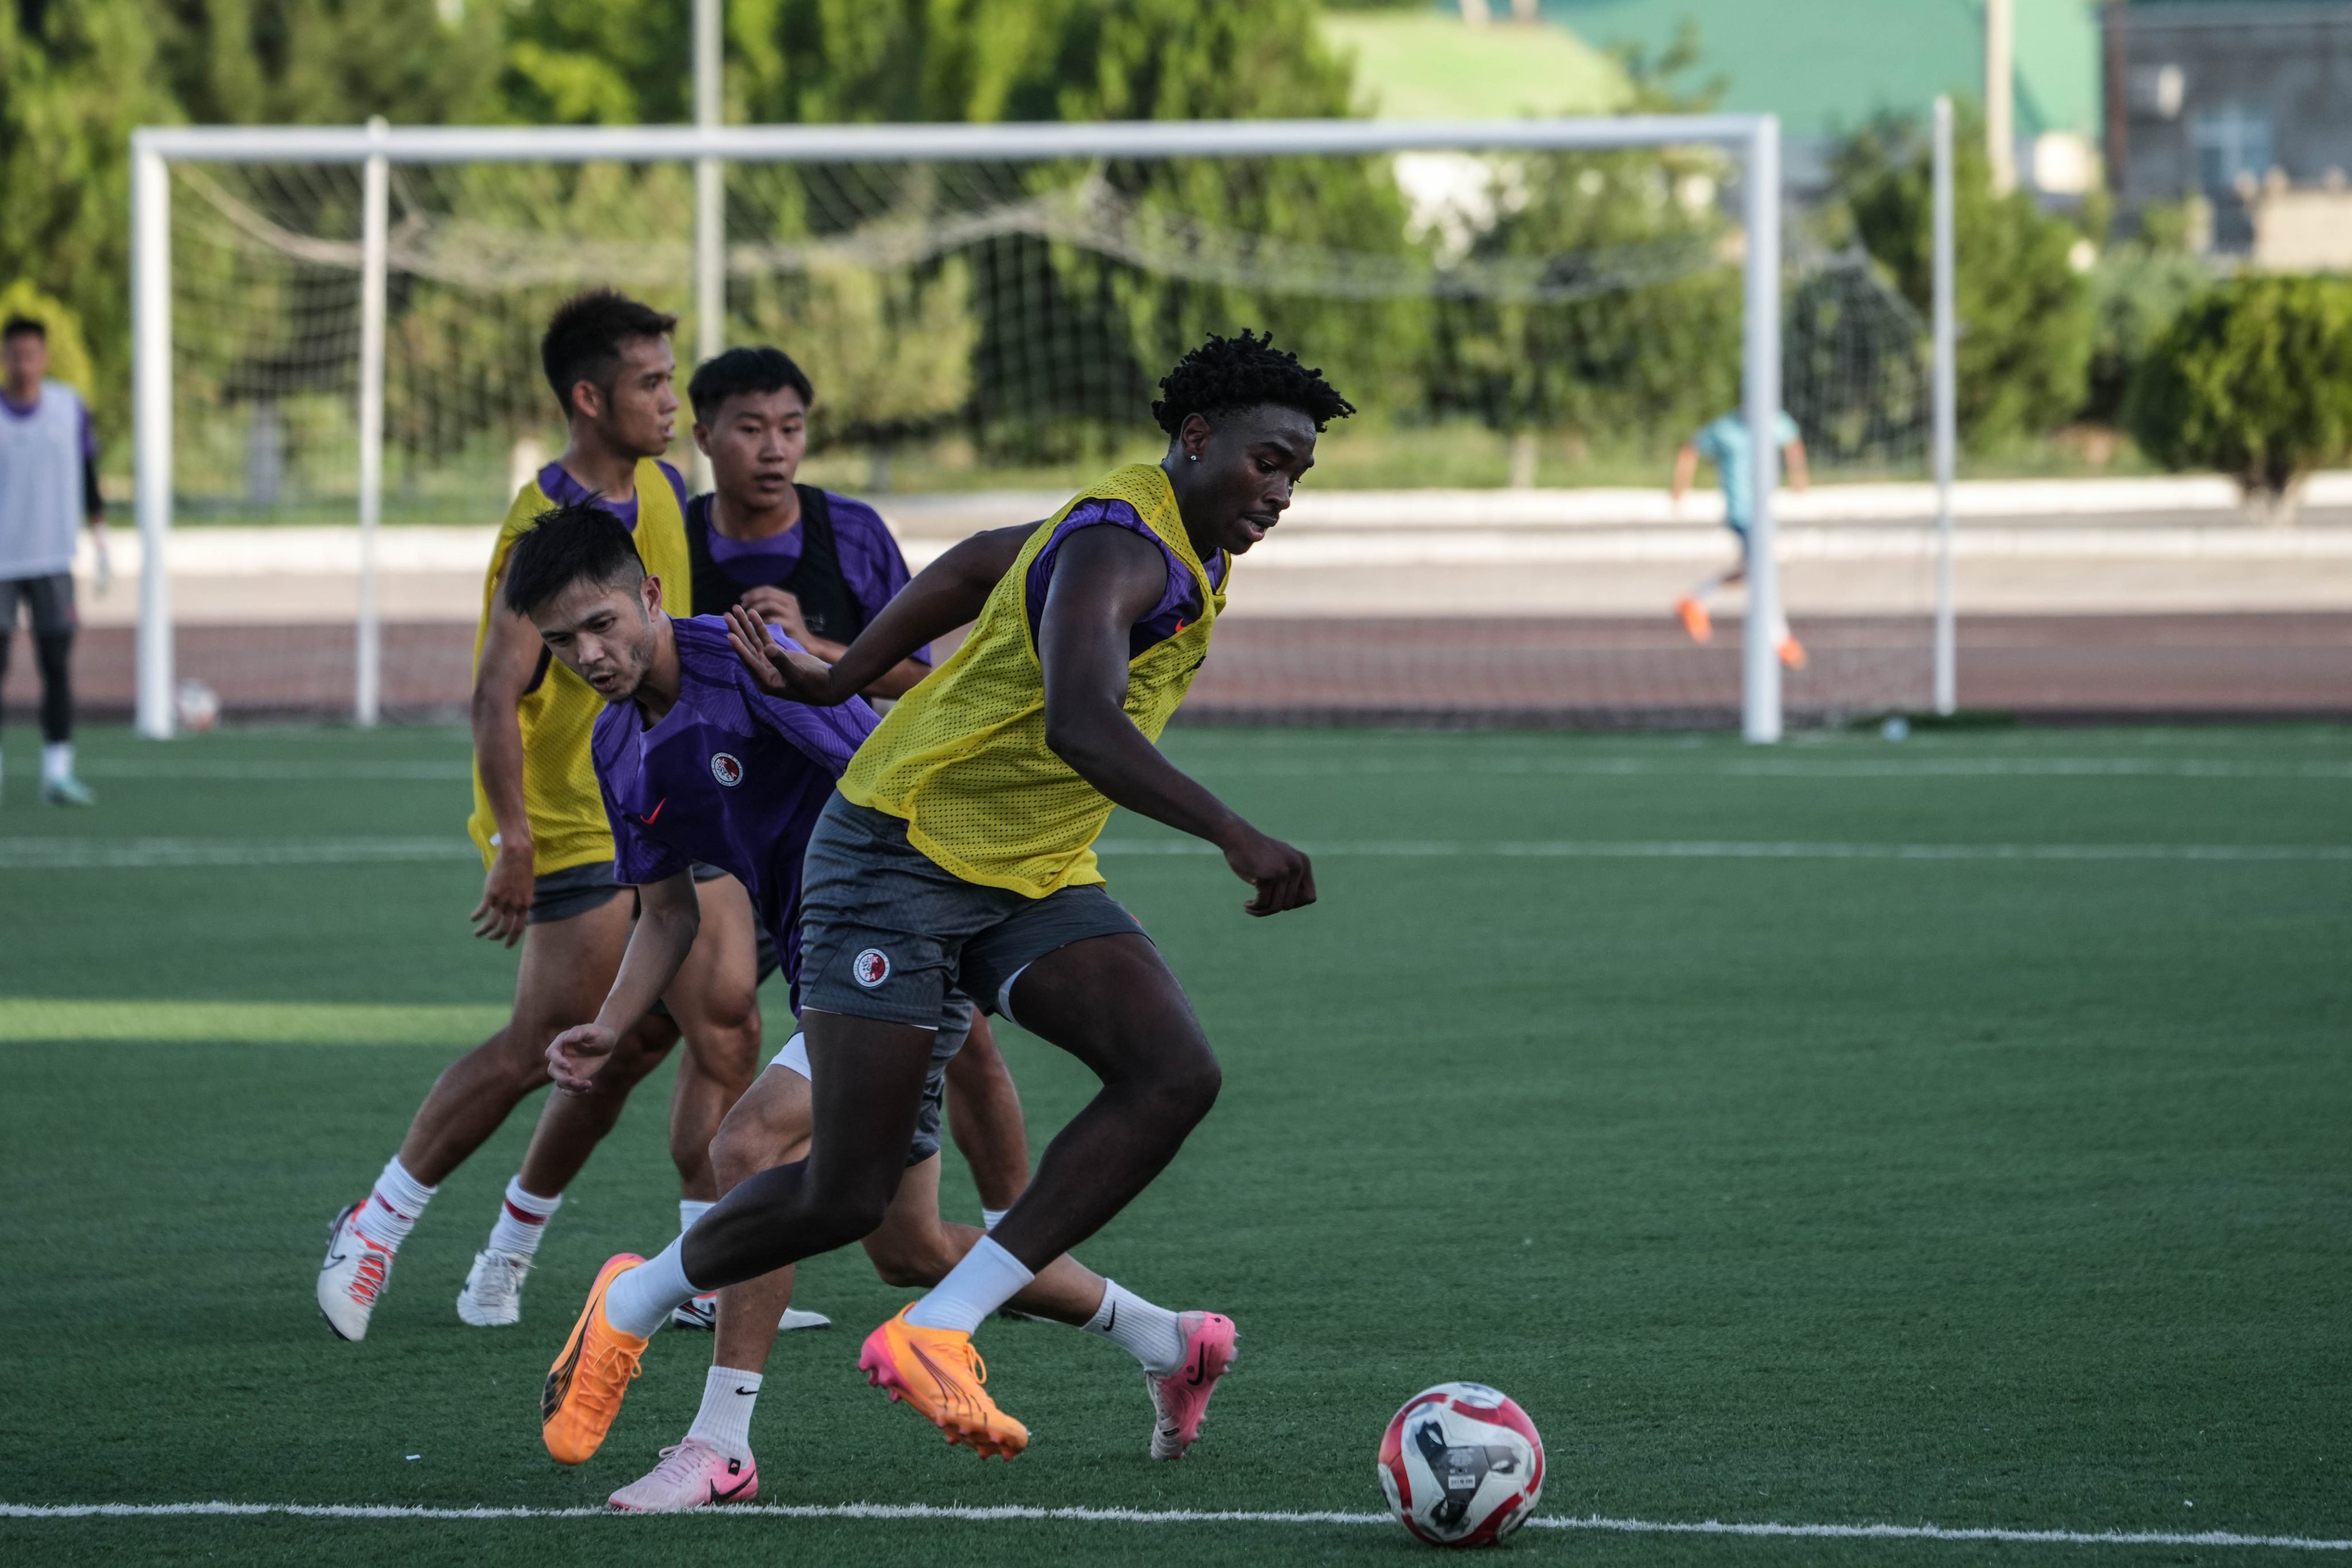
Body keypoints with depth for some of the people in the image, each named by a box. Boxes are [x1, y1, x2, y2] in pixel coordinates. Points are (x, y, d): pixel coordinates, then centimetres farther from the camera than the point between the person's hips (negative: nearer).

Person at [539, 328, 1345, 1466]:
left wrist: (841, 681, 24)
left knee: (1176, 1074, -18)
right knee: (846, 1194, -9)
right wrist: (1234, 837, -47)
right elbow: (1079, 725, -40)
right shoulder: (1120, 548, -21)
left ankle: (935, 1334, -18)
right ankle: (633, 1305, 22)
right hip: (904, 849, -9)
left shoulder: (1183, 547, 10)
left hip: (1035, 881, 9)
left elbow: (978, 566, 23)